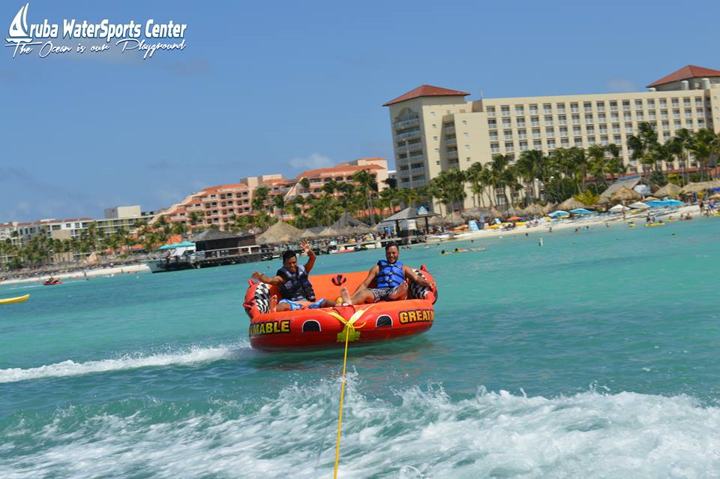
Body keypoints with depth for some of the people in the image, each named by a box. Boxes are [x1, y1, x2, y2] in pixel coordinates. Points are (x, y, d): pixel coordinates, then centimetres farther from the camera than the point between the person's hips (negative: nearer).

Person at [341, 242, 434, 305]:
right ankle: (349, 302, -69)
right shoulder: (377, 268, 31)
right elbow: (365, 284, 22)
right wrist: (352, 297, 7)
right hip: (379, 291, 1)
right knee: (365, 292, -34)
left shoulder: (404, 268, 30)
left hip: (396, 291, -1)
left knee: (404, 286, -38)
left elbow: (416, 278, 14)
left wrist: (428, 284, -10)